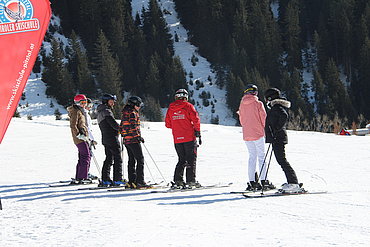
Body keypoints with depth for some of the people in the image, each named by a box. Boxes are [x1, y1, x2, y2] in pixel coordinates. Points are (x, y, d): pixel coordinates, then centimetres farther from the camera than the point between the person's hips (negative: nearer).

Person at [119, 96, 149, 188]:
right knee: (140, 160, -7)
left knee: (132, 160, 11)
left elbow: (121, 127, 20)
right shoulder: (133, 113, -11)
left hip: (127, 140, 9)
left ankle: (132, 181, 10)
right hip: (134, 140, -9)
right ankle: (140, 181, -12)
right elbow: (133, 127, -19)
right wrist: (139, 137, -14)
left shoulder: (125, 113, 17)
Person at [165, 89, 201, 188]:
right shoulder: (188, 106, -4)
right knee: (191, 159, 2)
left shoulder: (170, 108, 8)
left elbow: (168, 124, 13)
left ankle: (178, 180, 4)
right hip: (189, 138, -4)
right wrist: (197, 131, -1)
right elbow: (196, 119, -10)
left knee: (182, 159, 14)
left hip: (177, 139, 4)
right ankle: (191, 180, -5)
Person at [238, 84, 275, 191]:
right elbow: (264, 118, -7)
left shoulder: (242, 105, 6)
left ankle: (252, 182, 3)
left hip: (246, 134, 4)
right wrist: (265, 130, 9)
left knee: (252, 156, 9)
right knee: (261, 156, 2)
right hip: (258, 134, -4)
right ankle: (264, 181, -4)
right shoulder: (258, 104, -8)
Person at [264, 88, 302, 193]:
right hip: (278, 139, 11)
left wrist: (277, 129, -22)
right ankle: (291, 182, 15)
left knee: (282, 160, -11)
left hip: (278, 138, -11)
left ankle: (294, 183, -14)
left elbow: (284, 116, -28)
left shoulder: (276, 107, -12)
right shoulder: (276, 107, 20)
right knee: (281, 160, 13)